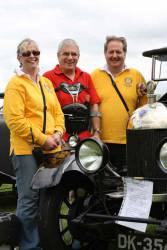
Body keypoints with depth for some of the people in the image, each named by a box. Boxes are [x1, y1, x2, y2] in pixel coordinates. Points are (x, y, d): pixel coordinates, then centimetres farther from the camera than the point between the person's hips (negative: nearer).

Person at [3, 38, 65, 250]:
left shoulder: (46, 82, 17)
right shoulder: (16, 83, -5)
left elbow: (57, 111, 19)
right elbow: (15, 120, -14)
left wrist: (58, 133, 0)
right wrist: (42, 139, -14)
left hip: (51, 149, 7)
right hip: (26, 149, -7)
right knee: (29, 200, -5)